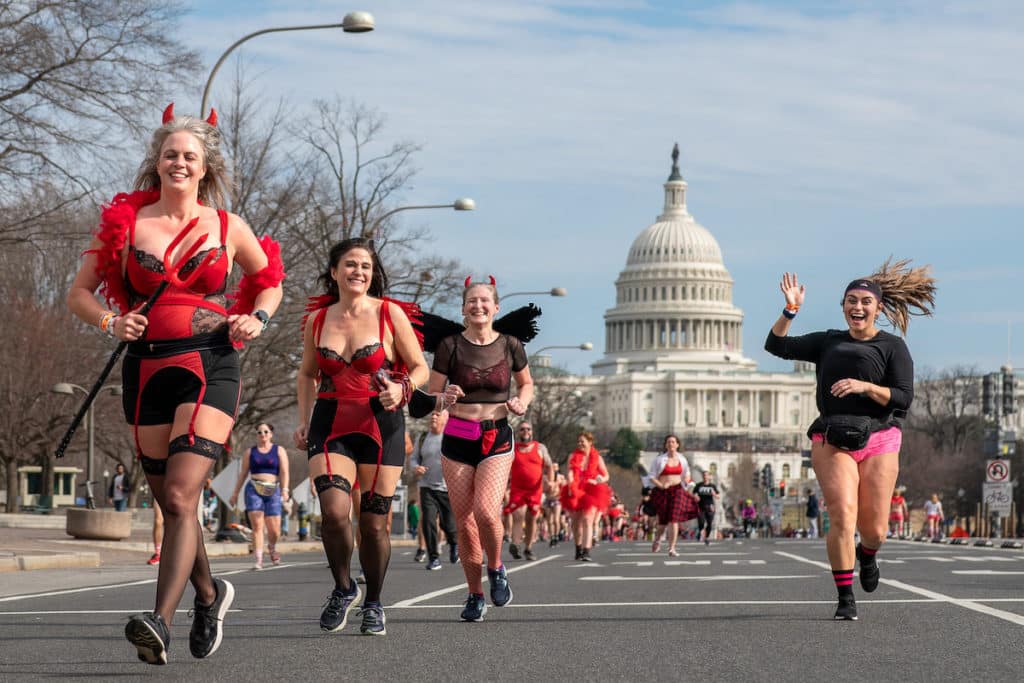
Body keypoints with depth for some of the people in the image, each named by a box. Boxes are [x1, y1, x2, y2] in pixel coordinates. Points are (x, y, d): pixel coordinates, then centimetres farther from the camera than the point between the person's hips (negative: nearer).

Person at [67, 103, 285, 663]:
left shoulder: (229, 228, 6)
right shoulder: (128, 223, 7)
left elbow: (270, 282, 23)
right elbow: (79, 292, 12)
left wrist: (257, 319, 3)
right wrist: (110, 321, -8)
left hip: (210, 366, -3)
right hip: (146, 367, 3)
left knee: (181, 495, -18)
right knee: (169, 502, 11)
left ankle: (160, 620, -27)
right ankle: (209, 595, 36)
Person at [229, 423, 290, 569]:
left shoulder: (279, 451, 9)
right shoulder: (250, 452, 13)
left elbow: (284, 472, -1)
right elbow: (243, 474, 14)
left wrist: (285, 490, -14)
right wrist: (235, 493, 8)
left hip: (272, 491, 0)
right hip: (253, 490, 0)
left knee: (274, 531, -1)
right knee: (257, 526, -13)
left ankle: (271, 547, 33)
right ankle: (258, 560, -14)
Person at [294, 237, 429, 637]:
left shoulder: (390, 314, 0)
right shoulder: (317, 320, 7)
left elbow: (420, 367, 6)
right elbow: (308, 375, 21)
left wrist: (402, 389, -15)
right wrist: (303, 422, 10)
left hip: (381, 424, -1)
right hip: (330, 425, 1)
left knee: (374, 522, 1)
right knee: (334, 512, -18)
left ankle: (373, 604, 22)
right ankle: (343, 588, 8)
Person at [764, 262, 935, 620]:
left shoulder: (892, 346, 7)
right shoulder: (828, 342, 16)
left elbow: (903, 399, -3)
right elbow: (776, 345, 17)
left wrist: (865, 387, -17)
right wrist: (790, 310, 3)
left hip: (877, 441, -1)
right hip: (831, 441, 1)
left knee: (874, 530, 1)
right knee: (843, 517, -17)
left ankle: (867, 554, 39)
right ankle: (845, 598, -9)